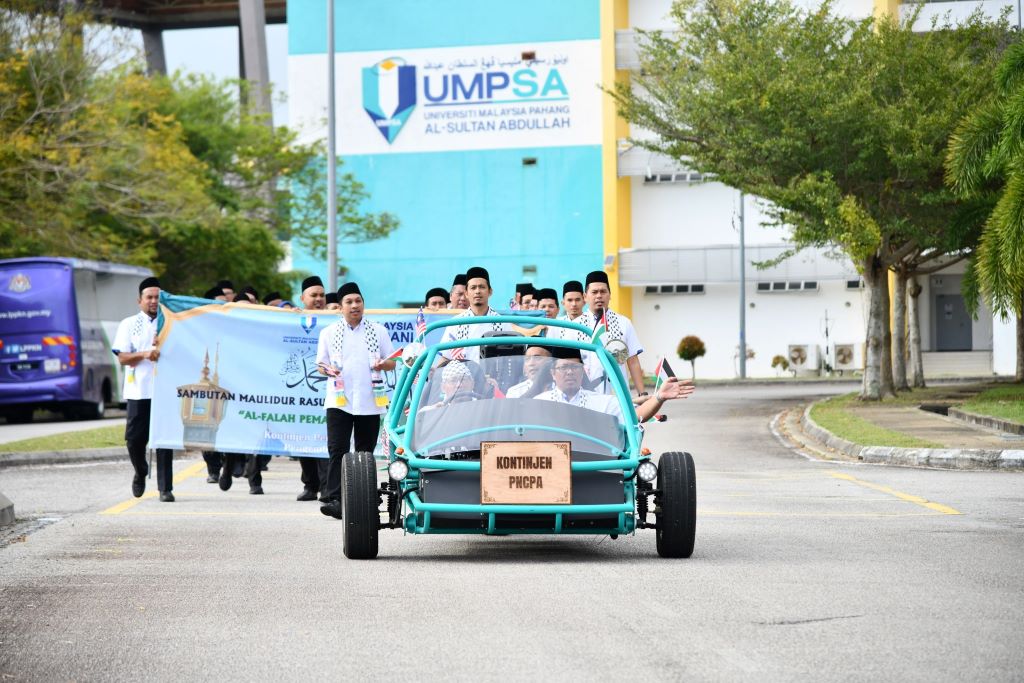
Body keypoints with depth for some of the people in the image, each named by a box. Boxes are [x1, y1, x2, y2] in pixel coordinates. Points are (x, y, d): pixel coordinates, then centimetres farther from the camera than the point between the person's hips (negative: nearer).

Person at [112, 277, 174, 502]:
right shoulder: (129, 325, 9)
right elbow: (122, 357, -1)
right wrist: (145, 354, -18)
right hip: (138, 391, 0)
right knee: (135, 438, -1)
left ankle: (165, 489, -2)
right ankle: (140, 474, 28)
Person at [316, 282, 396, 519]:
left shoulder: (378, 331, 11)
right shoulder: (329, 333, 10)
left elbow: (392, 363, 13)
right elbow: (320, 364, 12)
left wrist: (383, 364, -10)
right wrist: (328, 370, -11)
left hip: (370, 402, 1)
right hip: (339, 401, -1)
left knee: (365, 452, 6)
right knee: (337, 449, -12)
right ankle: (334, 498, -19)